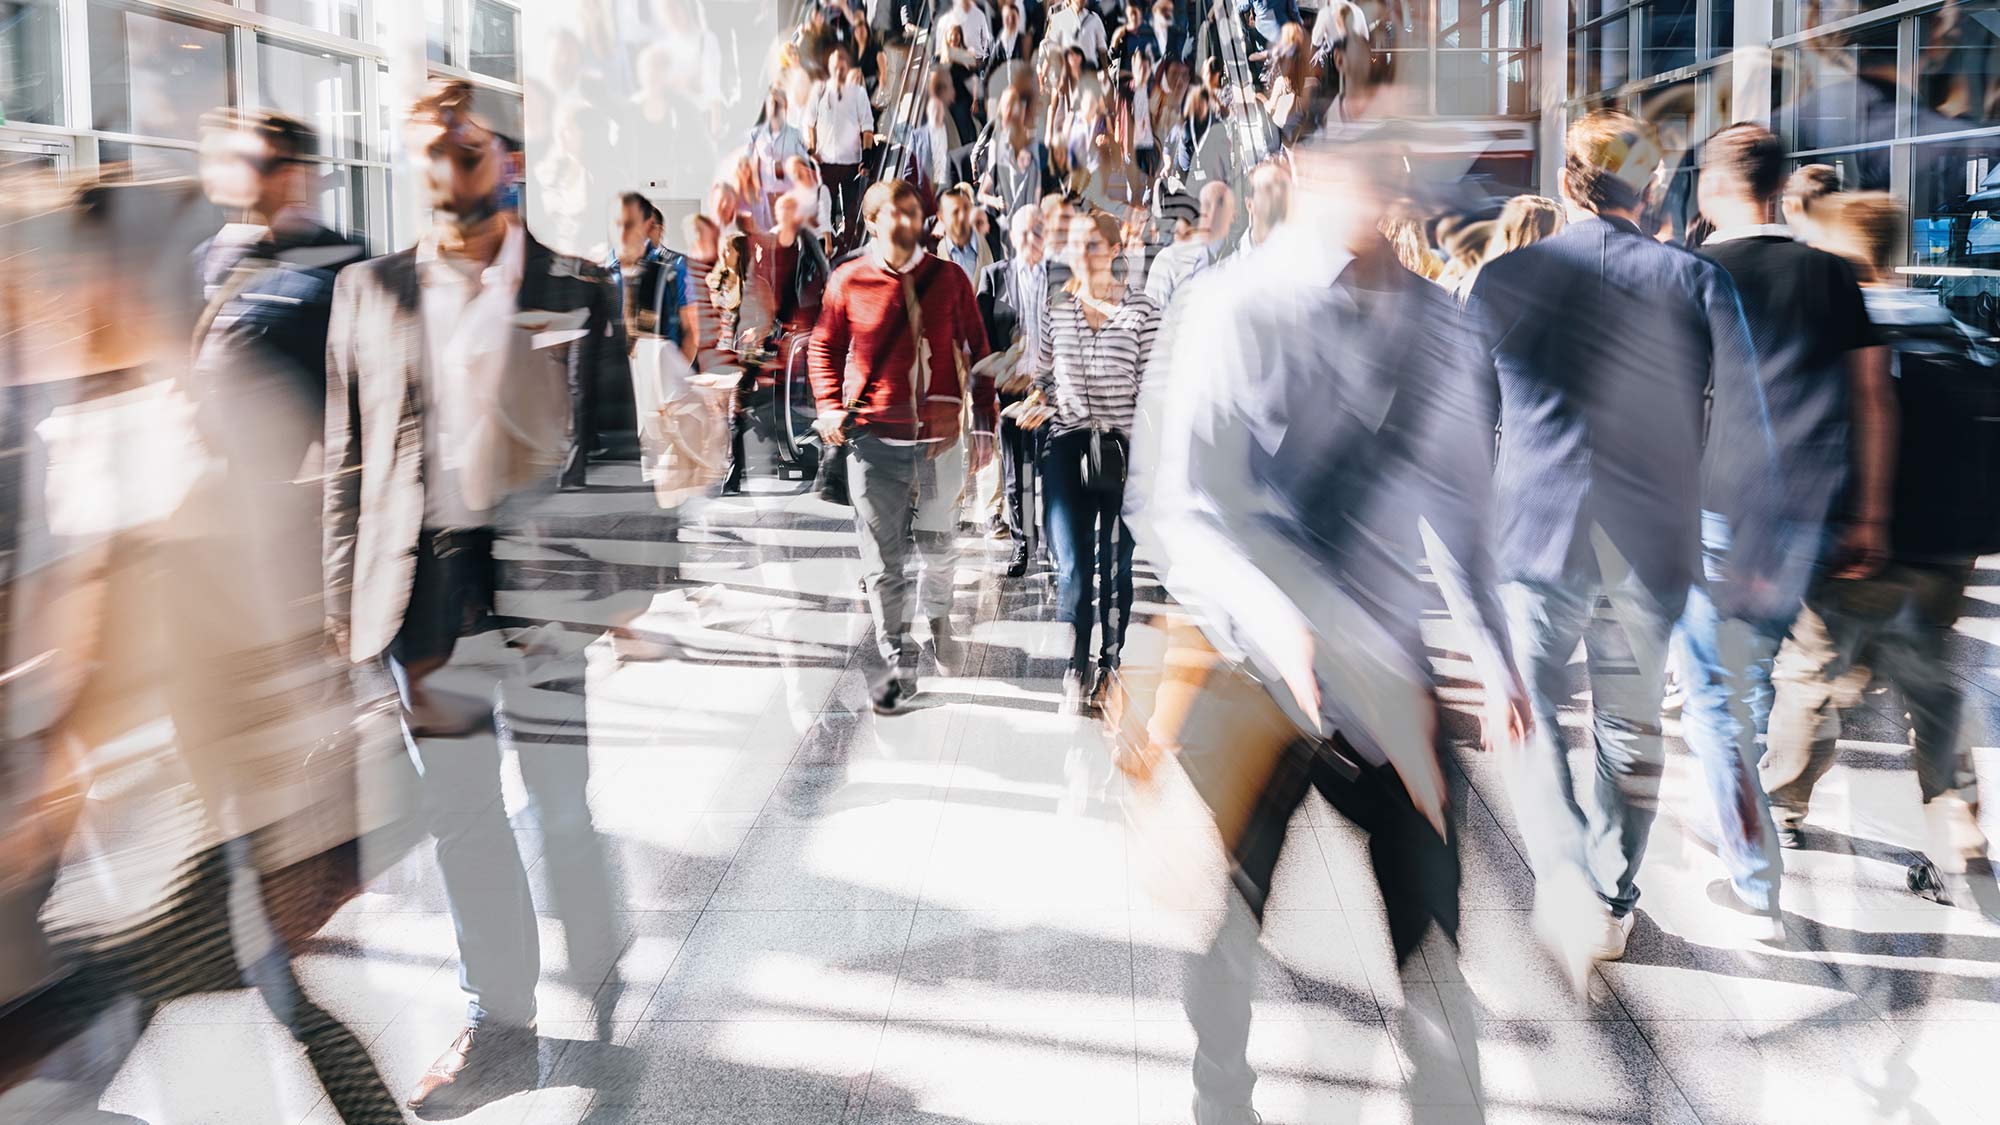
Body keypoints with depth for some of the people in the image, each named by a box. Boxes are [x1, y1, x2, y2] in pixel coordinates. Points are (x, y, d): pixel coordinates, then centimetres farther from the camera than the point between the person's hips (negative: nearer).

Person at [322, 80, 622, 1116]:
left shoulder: (575, 289, 3)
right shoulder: (369, 291, 10)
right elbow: (349, 458, 10)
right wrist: (345, 599, 5)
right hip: (422, 591, 3)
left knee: (564, 813, 5)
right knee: (460, 824, 10)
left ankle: (602, 998, 25)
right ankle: (497, 1028, 23)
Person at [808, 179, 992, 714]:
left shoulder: (949, 278, 4)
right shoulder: (848, 281, 2)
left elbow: (977, 350, 9)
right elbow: (824, 346, 14)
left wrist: (985, 419, 5)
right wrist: (830, 406, 2)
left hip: (940, 435, 1)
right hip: (873, 439, 0)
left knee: (936, 545, 11)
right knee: (883, 560, 1)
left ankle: (937, 615, 43)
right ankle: (897, 665, 12)